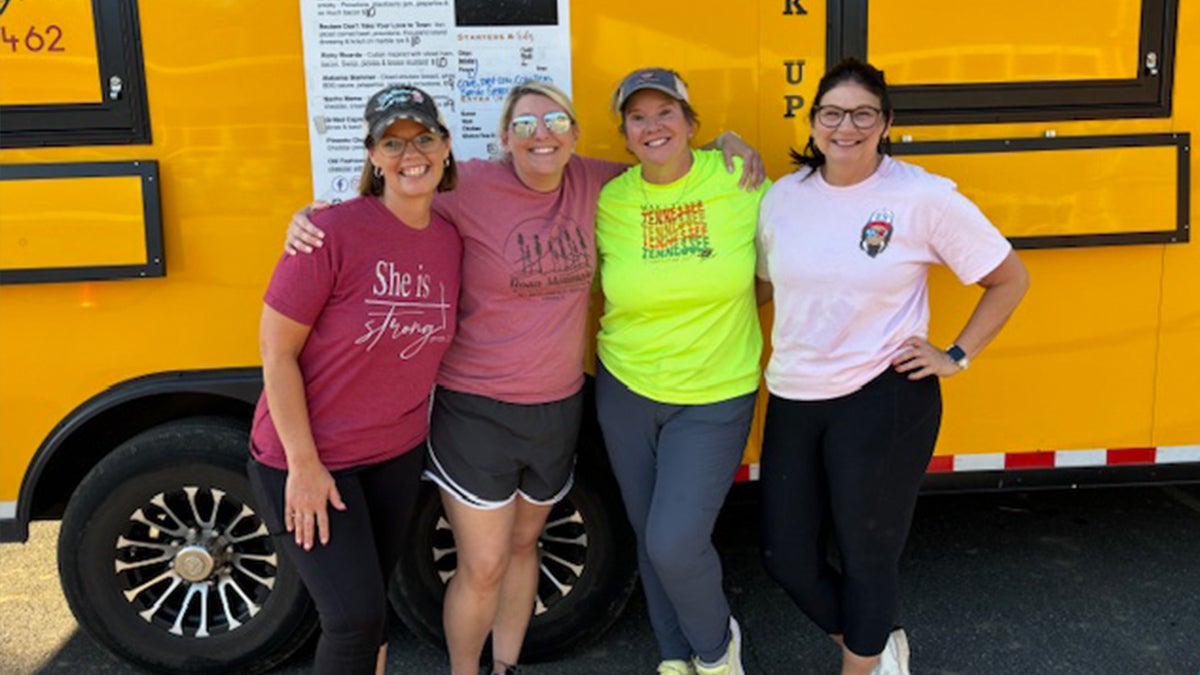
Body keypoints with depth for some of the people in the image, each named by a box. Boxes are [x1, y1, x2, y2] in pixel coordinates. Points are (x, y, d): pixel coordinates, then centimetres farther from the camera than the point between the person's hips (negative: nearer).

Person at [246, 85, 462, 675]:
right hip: (305, 459, -5)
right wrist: (304, 465, -16)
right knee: (356, 616, -3)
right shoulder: (334, 231, -20)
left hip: (397, 455, 5)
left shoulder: (451, 241, -3)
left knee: (372, 602, 18)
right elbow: (276, 351, -16)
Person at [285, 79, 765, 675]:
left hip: (558, 409, 5)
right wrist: (309, 219, -21)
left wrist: (724, 144, 3)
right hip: (476, 411, -5)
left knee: (523, 543, 22)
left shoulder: (591, 183, 0)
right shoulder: (471, 188, -15)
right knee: (483, 568, 2)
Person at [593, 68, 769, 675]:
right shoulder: (609, 203, -5)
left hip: (715, 397, -2)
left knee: (676, 542, -11)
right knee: (648, 538, 15)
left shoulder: (740, 182, -9)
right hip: (626, 391, 3)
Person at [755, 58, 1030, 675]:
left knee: (866, 557, 7)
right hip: (793, 399, 5)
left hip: (883, 400, -5)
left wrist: (956, 357, -4)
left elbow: (1010, 279, -1)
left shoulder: (925, 198, -10)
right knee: (785, 555, 11)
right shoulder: (783, 197, 2)